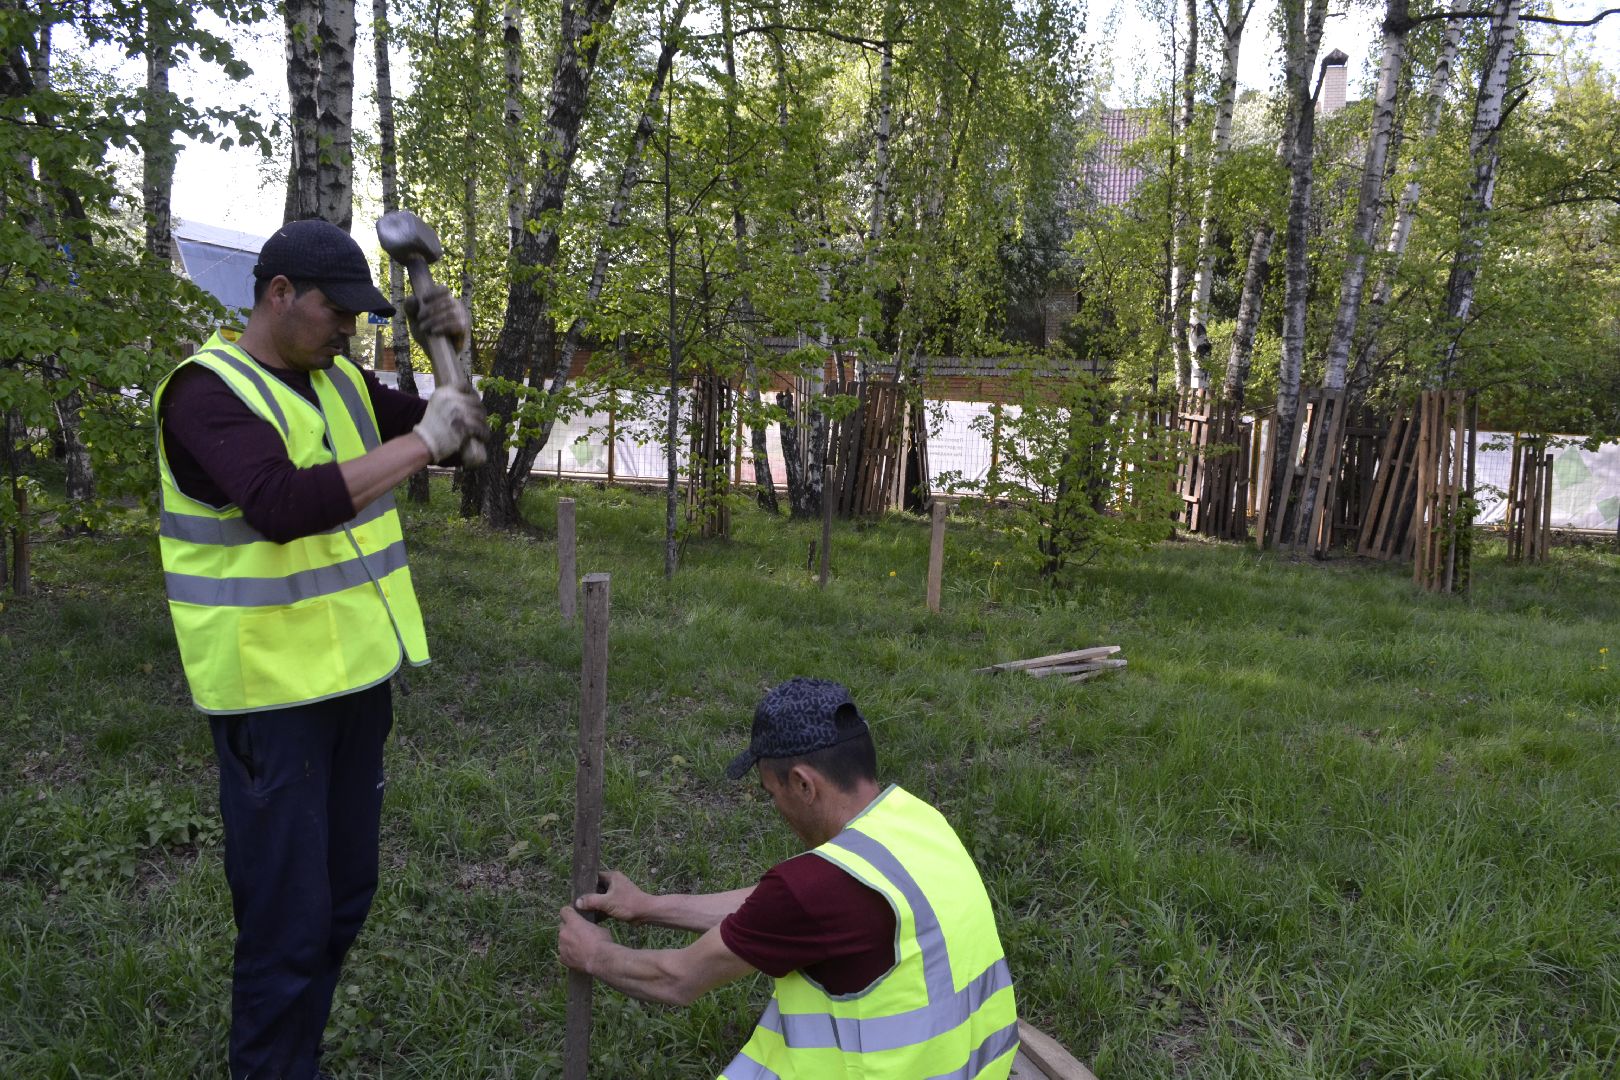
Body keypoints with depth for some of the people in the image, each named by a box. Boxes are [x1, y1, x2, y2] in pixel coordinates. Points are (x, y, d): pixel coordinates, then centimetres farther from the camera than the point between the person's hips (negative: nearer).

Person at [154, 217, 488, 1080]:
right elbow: (283, 506, -32)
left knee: (345, 897, 16)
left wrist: (455, 348, 0)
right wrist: (420, 440, -26)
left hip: (355, 676, 8)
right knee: (287, 918, -1)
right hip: (273, 693, -8)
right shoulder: (209, 390, -14)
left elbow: (460, 430, 18)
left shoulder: (340, 382, 9)